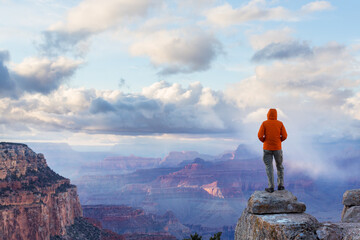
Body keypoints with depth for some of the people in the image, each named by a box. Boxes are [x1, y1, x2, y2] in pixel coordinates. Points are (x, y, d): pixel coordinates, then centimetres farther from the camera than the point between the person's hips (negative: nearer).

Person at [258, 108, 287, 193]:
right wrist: (279, 141, 12)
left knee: (269, 167, 2)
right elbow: (284, 136, -7)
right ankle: (281, 185, 16)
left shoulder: (264, 123, -5)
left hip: (267, 148, -1)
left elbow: (260, 136, -12)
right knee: (279, 166, 17)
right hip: (277, 148, 1)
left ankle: (271, 187, -3)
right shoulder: (280, 124, -1)